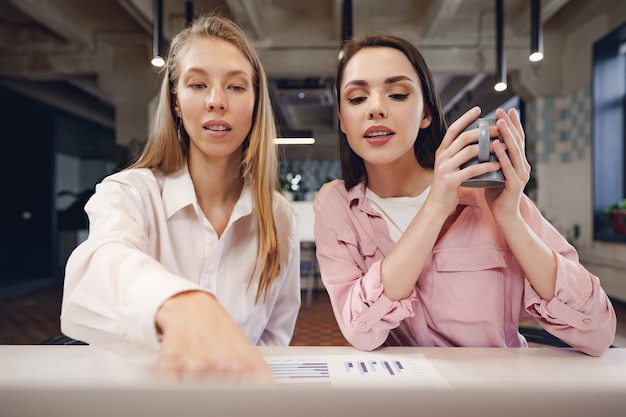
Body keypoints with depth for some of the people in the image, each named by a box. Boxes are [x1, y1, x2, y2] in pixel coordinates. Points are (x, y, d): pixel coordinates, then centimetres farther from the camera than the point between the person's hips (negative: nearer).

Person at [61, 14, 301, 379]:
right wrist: (179, 304, -49)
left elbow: (276, 336, 2)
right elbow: (103, 262, -30)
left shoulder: (280, 218, -3)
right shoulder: (127, 192, -8)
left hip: (242, 379, 1)